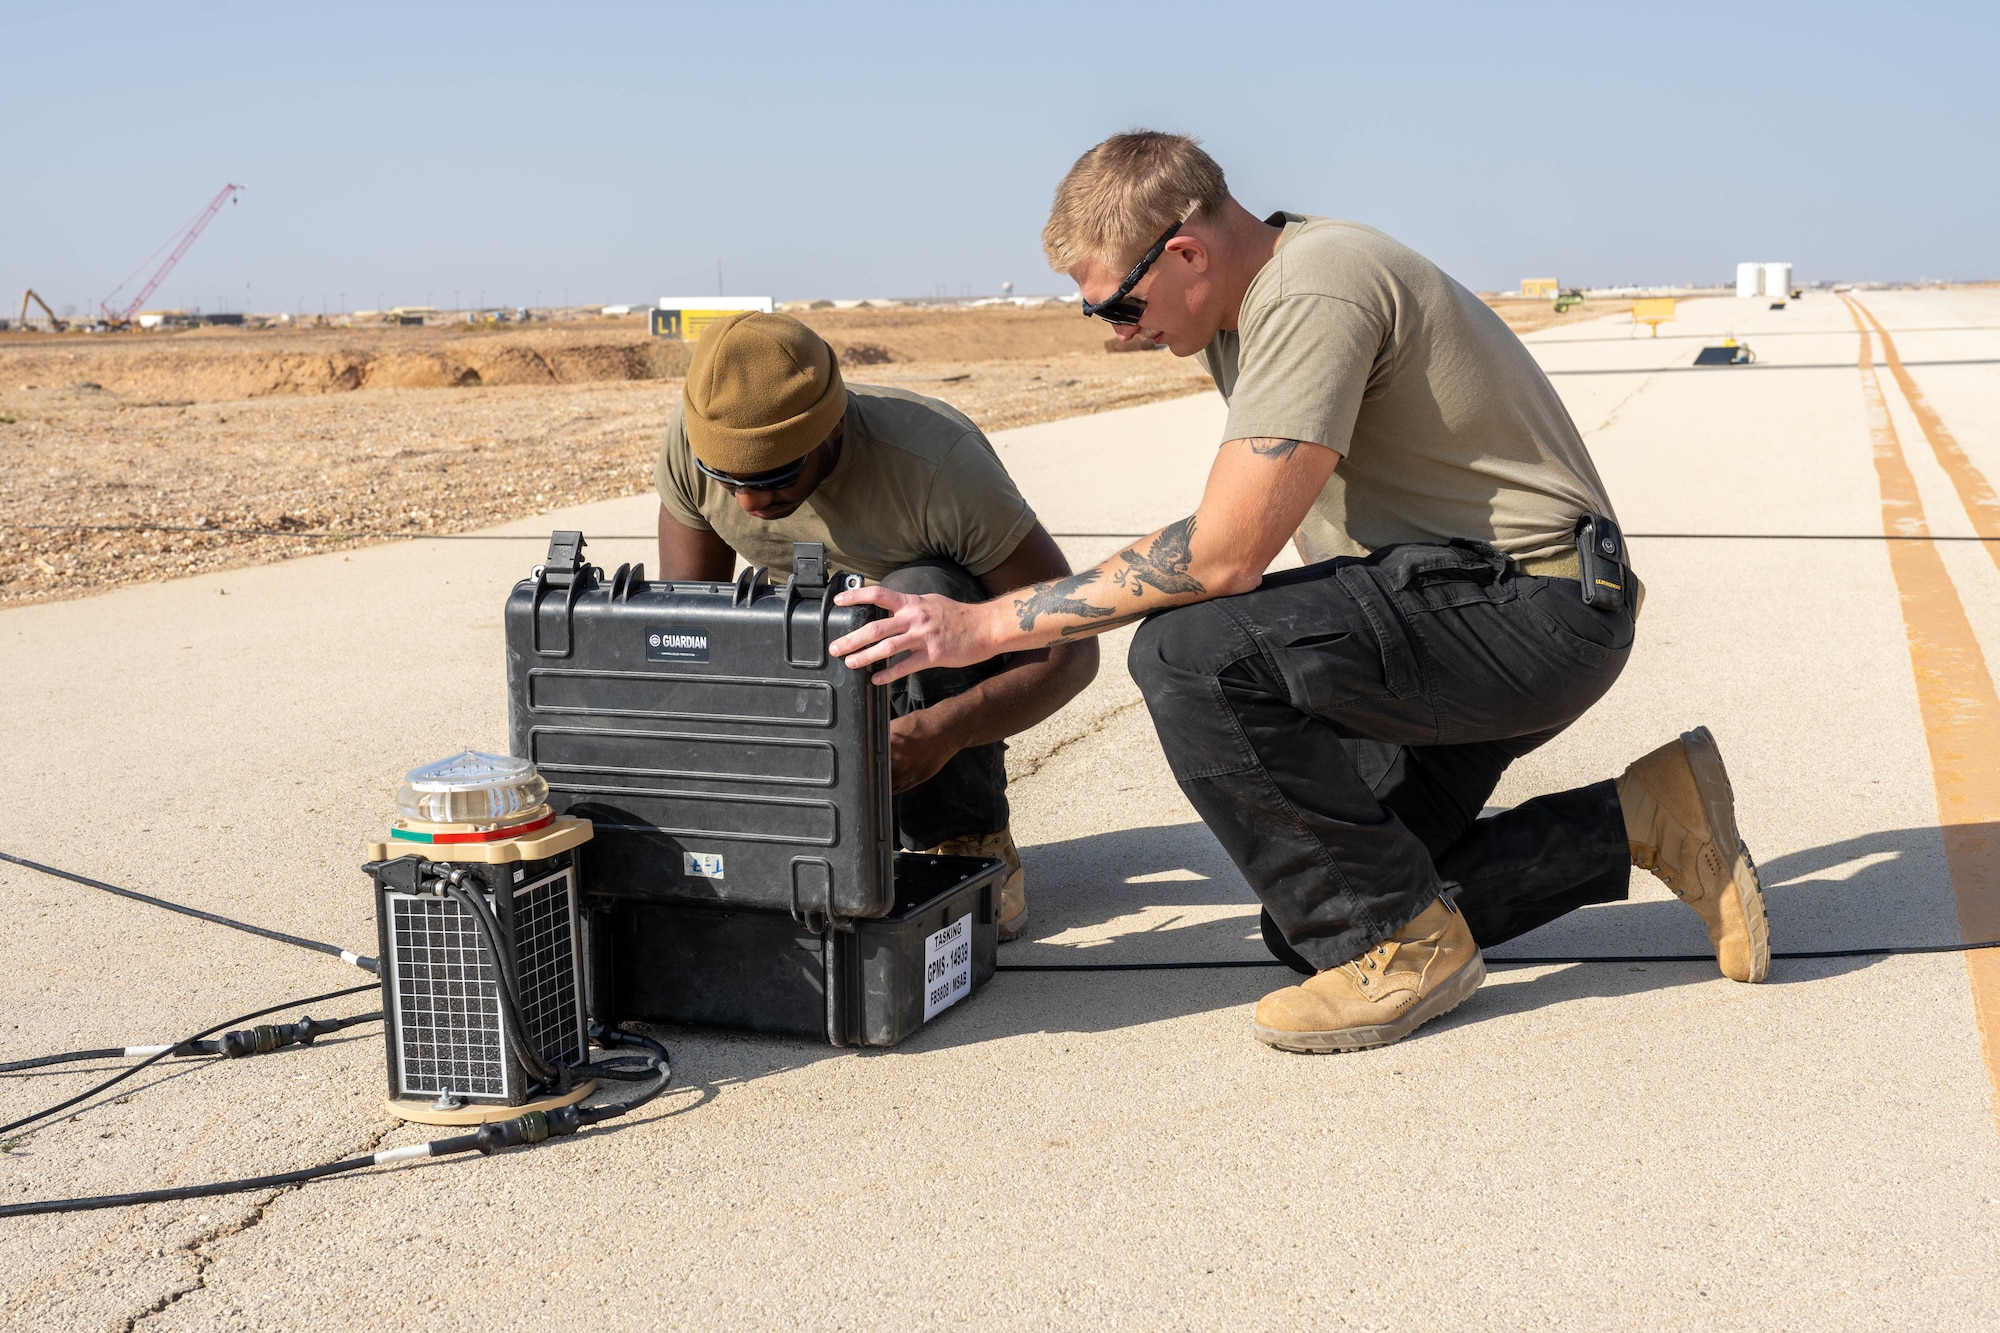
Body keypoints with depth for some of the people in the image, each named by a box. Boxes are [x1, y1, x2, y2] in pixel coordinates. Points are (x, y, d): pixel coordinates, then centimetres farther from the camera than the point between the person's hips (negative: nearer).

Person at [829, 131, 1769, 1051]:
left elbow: (1223, 554, -28)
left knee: (1191, 652, -29)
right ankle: (1642, 820, 16)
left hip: (1533, 603, -10)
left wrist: (985, 624, -23)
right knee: (1312, 922, 9)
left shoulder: (1315, 293, -22)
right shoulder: (1240, 307, 9)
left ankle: (1401, 946, -10)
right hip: (1453, 604, 10)